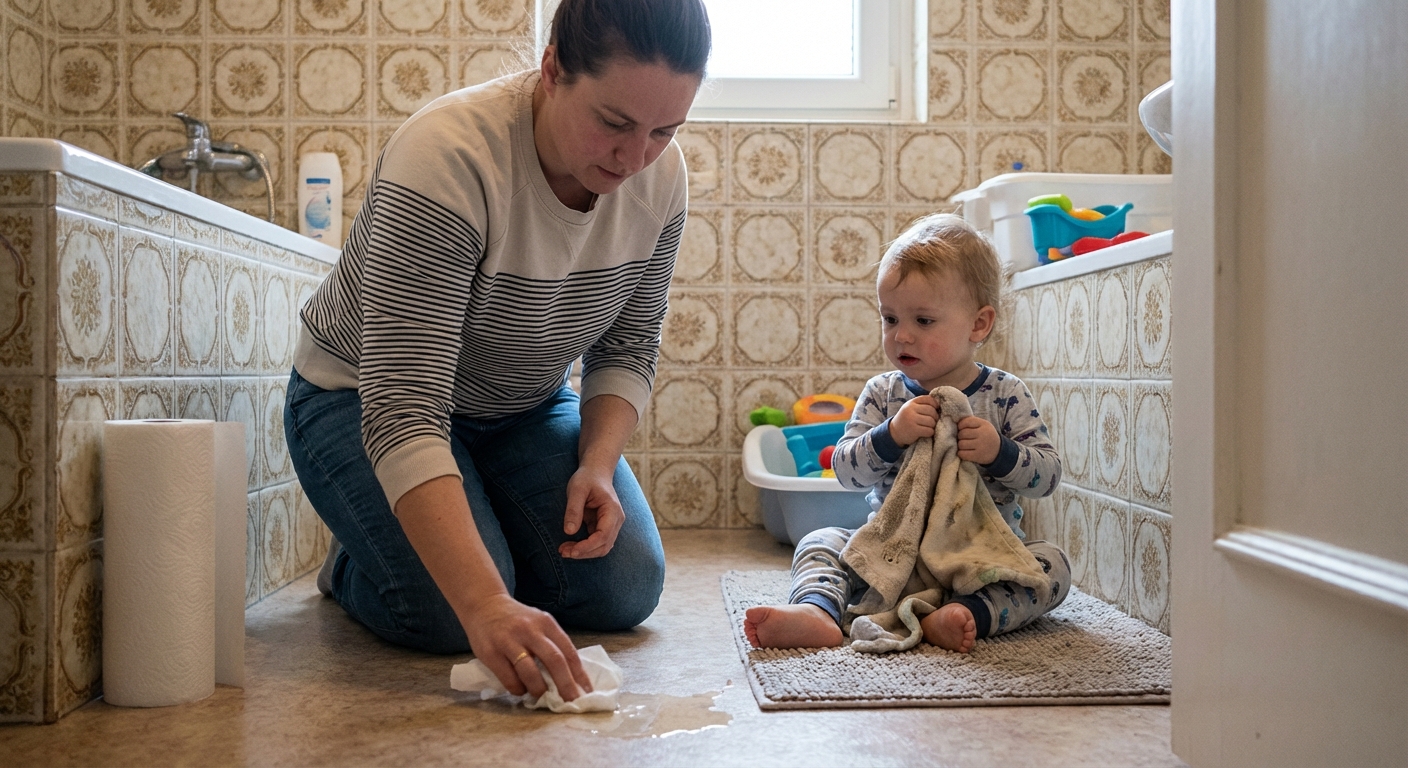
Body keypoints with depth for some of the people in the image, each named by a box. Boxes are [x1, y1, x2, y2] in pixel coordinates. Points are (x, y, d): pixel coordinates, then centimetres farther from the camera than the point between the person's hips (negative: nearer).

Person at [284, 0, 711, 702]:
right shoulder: (448, 154, -35)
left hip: (523, 407, 5)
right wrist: (487, 606, -50)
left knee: (625, 592, -10)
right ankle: (353, 564, 12)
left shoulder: (659, 174, -15)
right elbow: (403, 412, -41)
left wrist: (598, 465, -20)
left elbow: (628, 345, -1)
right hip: (364, 399, -5)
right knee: (449, 615, -24)